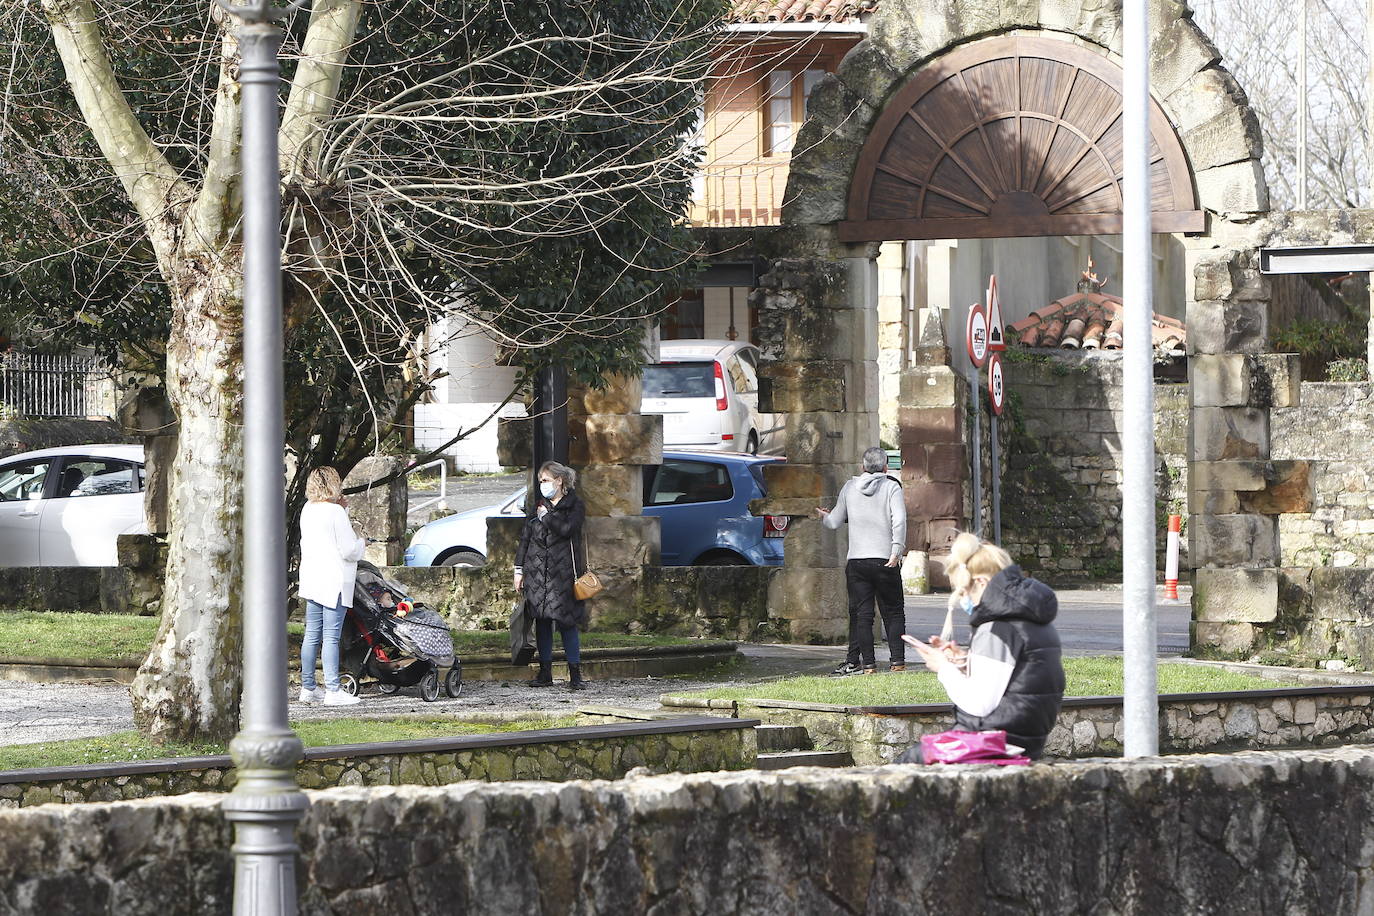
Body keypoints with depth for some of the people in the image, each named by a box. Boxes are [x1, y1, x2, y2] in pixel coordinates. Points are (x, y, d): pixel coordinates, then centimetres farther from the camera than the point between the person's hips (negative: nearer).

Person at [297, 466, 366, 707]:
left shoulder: (308, 509, 9)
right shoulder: (335, 512, -14)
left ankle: (308, 687, 15)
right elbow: (349, 549, -15)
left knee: (312, 636, 11)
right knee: (331, 637, -7)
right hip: (333, 583, -8)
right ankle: (333, 691, -6)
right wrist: (361, 544, 7)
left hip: (311, 581, 8)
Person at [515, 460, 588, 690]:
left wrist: (546, 516, -3)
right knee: (542, 621, 5)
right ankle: (545, 672, 11)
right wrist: (519, 569, 11)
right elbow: (525, 537, 15)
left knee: (566, 622, -7)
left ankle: (575, 674, -5)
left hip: (563, 570, -4)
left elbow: (567, 529, -15)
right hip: (537, 571, 4)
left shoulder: (574, 505, 3)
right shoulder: (538, 504, 15)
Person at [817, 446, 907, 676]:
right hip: (885, 561, -2)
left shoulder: (849, 487, 8)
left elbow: (835, 522, 15)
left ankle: (868, 663, -2)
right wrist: (897, 551, -16)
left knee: (862, 614, 3)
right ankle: (897, 659, 2)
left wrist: (823, 516, 36)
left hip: (856, 560, 2)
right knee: (893, 613, 8)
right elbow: (899, 521, -14)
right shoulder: (891, 487, -1)